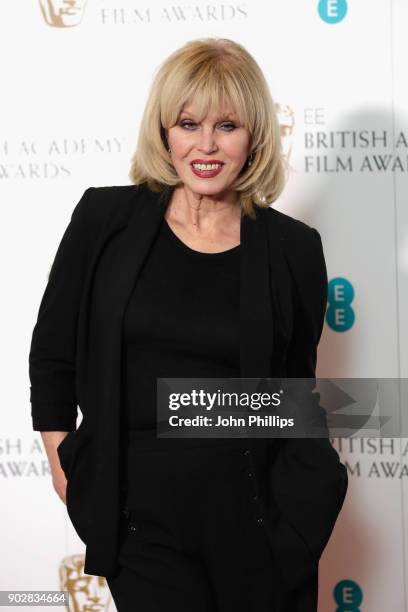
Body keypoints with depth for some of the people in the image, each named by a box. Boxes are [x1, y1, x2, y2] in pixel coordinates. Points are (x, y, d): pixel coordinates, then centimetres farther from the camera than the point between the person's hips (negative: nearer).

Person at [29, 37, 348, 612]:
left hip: (256, 514, 1)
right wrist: (63, 461, 6)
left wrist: (305, 491, 8)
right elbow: (53, 352, 6)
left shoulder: (293, 248, -2)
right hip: (140, 517, 0)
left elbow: (296, 387, 9)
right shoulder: (105, 218, -3)